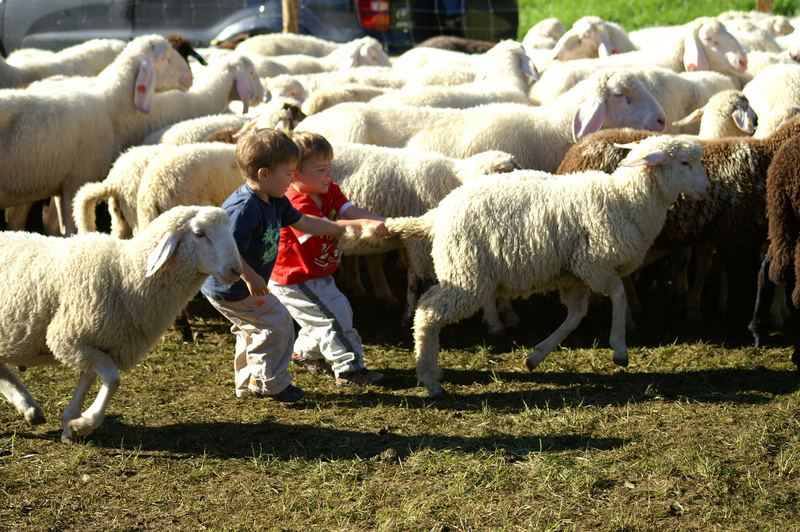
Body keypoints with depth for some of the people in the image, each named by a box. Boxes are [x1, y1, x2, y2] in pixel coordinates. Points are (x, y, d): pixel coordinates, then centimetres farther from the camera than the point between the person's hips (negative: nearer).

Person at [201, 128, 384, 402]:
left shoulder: (274, 202, 3)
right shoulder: (245, 208, -30)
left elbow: (303, 223, 16)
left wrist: (346, 226, 17)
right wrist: (251, 278, -30)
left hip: (241, 286, 11)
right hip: (230, 289, -11)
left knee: (254, 328, 24)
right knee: (277, 322, -6)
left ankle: (248, 383, 39)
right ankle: (271, 383, 6)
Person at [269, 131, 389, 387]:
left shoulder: (328, 191, -1)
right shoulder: (297, 204, -30)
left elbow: (350, 211, -13)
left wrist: (382, 221, -30)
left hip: (318, 275, 10)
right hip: (295, 282, -10)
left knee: (338, 311, 21)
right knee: (335, 316, -12)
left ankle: (305, 352, 41)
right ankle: (349, 370, -5)